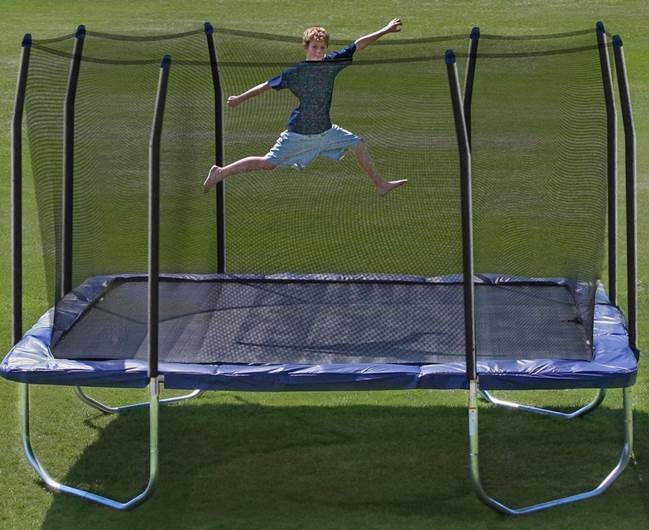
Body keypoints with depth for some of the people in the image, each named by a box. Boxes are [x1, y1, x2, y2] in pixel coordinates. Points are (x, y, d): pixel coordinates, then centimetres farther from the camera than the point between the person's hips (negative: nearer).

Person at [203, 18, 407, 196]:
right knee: (268, 163, -6)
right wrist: (240, 99, 1)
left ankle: (380, 185, 23)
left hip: (325, 131, 5)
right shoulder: (294, 73, -15)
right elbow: (267, 86, -7)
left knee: (358, 145, 7)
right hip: (298, 133, -5)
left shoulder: (332, 63, -4)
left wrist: (385, 31, 2)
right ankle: (220, 173, 4)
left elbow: (359, 44, -1)